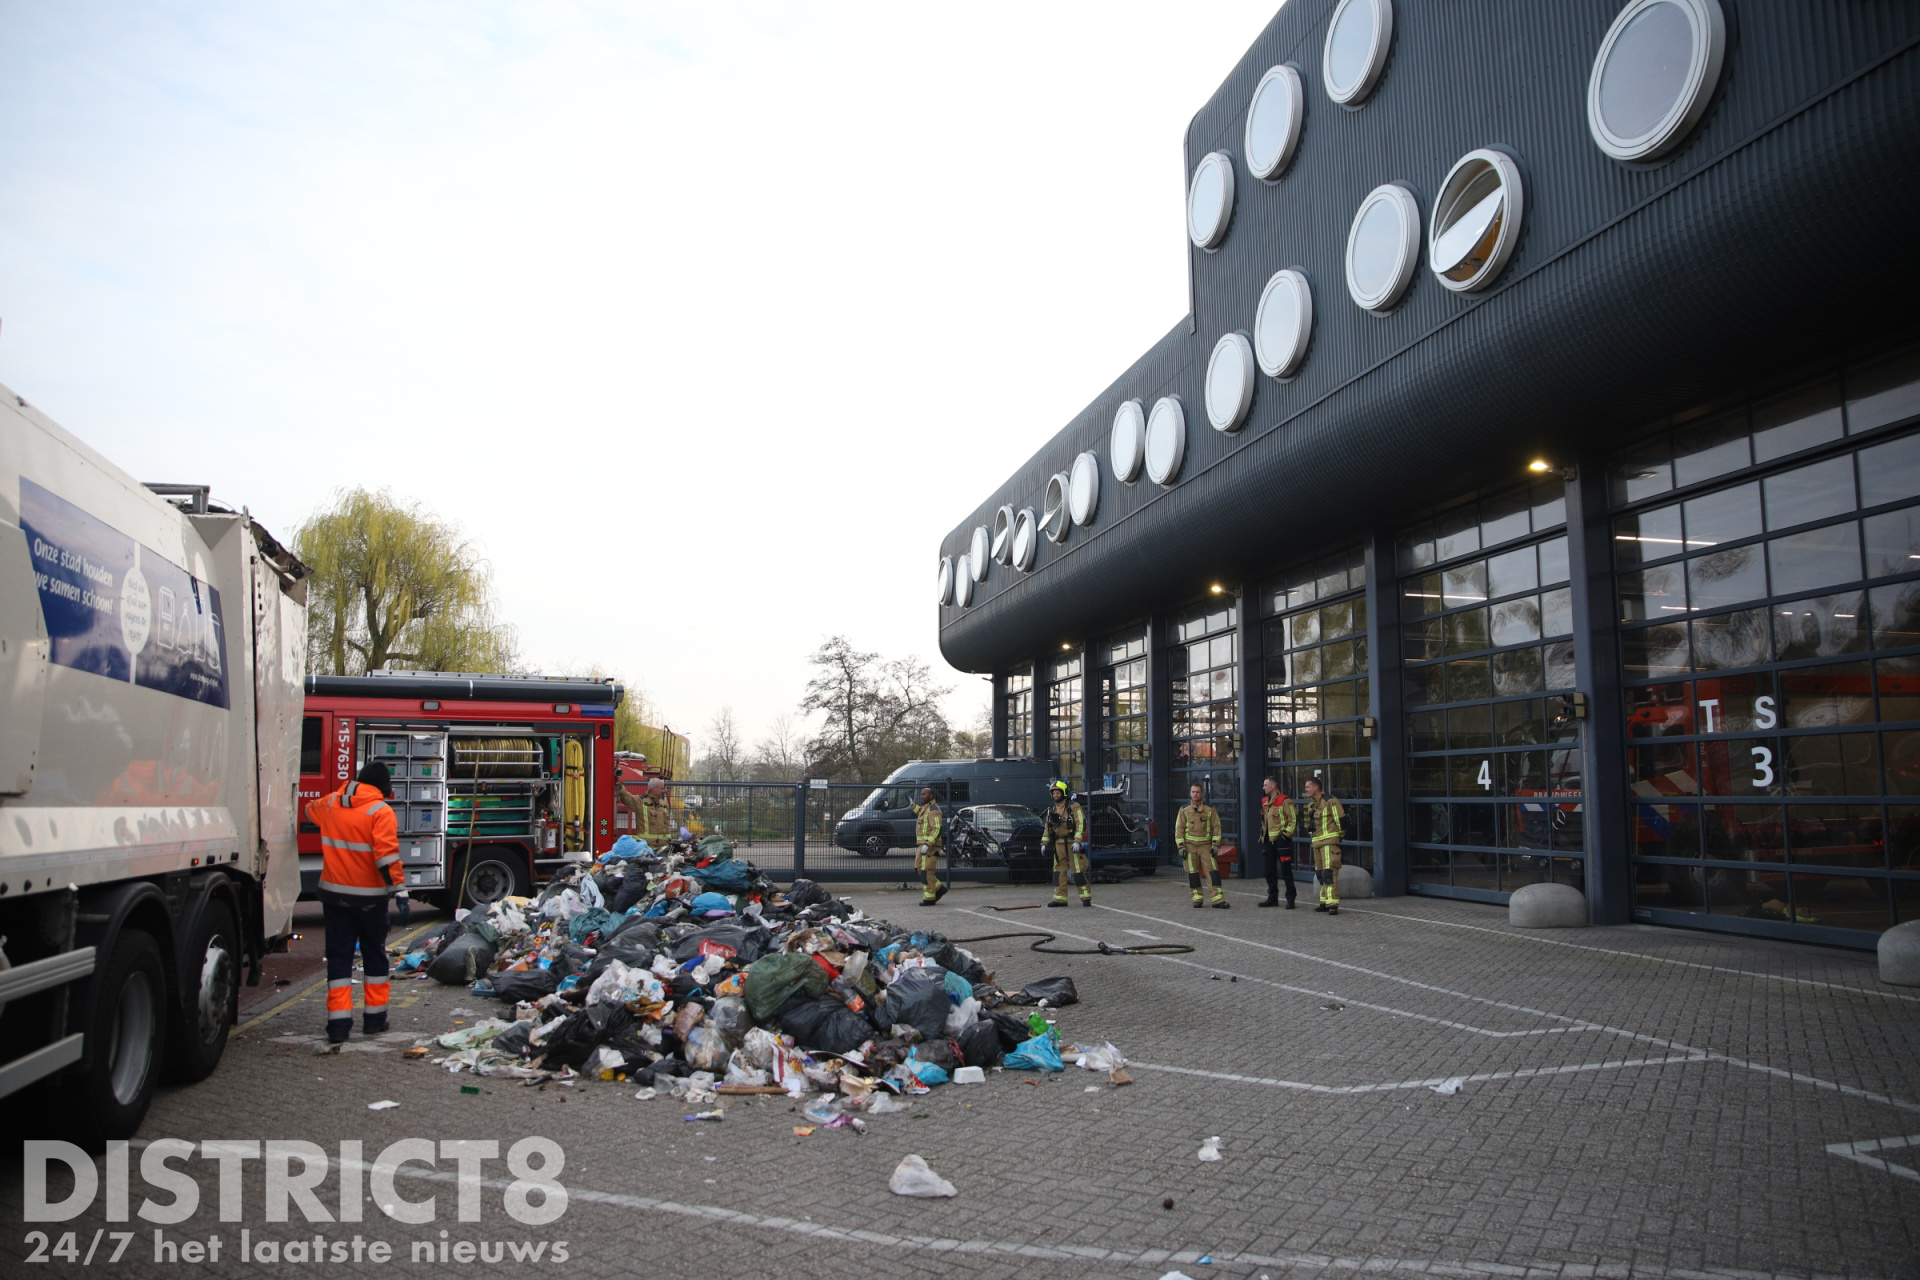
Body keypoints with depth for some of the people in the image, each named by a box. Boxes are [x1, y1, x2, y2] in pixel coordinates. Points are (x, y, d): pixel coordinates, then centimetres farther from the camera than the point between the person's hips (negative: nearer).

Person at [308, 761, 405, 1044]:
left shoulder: (330, 803, 4)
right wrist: (398, 888, -19)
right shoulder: (381, 812, -14)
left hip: (333, 893, 4)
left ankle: (339, 1023, 1)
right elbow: (387, 856, -22)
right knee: (374, 955, 12)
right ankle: (374, 1017, 19)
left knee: (338, 957, 6)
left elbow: (309, 812, 28)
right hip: (369, 896, -4)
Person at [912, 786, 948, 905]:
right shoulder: (925, 807, 16)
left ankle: (929, 898, -4)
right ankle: (939, 888, 19)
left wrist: (927, 844, -29)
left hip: (930, 845, -10)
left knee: (927, 871, -9)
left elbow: (936, 829, -22)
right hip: (923, 844, 10)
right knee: (919, 868, 12)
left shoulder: (933, 809, -15)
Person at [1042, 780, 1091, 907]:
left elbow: (1081, 824, -12)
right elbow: (1048, 828, 20)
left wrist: (1077, 841, -20)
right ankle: (1060, 899, 10)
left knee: (1078, 871, -7)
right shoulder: (1052, 809, 15)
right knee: (1059, 872, 5)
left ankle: (1086, 897, 0)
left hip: (1072, 843, -6)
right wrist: (1044, 843, 13)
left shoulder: (1074, 806, -6)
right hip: (1059, 844, 7)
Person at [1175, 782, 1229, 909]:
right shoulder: (1184, 811, 8)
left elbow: (1216, 827, 5)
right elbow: (1179, 829, 5)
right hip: (1190, 846, 1)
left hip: (1206, 846, -1)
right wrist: (1181, 846, -4)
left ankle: (1218, 899, -9)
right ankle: (1197, 898, 11)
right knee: (1192, 873, 1)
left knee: (1213, 871, -8)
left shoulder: (1210, 810, 6)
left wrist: (1215, 845, -3)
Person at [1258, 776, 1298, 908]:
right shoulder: (1265, 802, 16)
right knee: (1270, 871, 12)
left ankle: (1290, 899, 0)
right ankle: (1273, 898, 20)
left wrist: (1286, 833, -15)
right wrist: (1262, 836, 22)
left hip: (1281, 840, -8)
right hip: (1269, 841, 8)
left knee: (1286, 871, -5)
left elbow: (1293, 819, -10)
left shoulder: (1284, 801, -9)